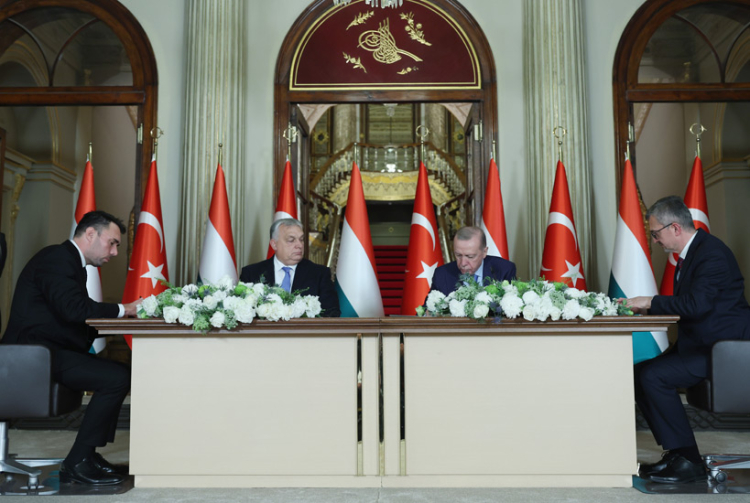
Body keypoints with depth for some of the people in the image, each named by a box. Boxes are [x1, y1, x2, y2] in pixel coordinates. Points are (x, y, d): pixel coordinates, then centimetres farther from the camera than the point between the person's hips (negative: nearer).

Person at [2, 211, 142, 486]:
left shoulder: (69, 261, 20)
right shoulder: (56, 258, -12)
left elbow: (77, 318, 15)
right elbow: (73, 308, -26)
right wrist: (123, 309, -15)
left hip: (51, 351, 10)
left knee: (123, 372, 5)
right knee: (117, 378, -20)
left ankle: (89, 455, 8)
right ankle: (76, 463, -8)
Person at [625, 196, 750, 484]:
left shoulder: (712, 253, -19)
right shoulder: (691, 251, 13)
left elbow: (697, 304, -31)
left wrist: (651, 302, -21)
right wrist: (645, 307, 3)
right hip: (699, 344, 10)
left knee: (654, 376, -22)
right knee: (640, 373, 3)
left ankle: (688, 461, -9)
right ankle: (675, 453, 9)